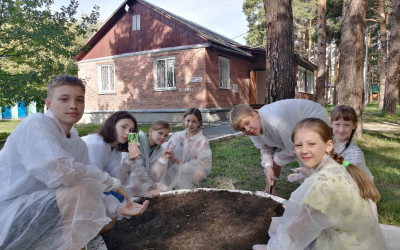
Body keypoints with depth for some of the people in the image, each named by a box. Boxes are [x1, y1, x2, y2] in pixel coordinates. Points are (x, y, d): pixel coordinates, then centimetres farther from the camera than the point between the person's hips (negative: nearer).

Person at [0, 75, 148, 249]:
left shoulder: (79, 145, 6)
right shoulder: (35, 124, -14)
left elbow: (87, 201, 2)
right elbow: (62, 171, -32)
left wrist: (116, 209, -16)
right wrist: (114, 183, -20)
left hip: (39, 214, 8)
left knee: (105, 221, 7)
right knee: (81, 191, -27)